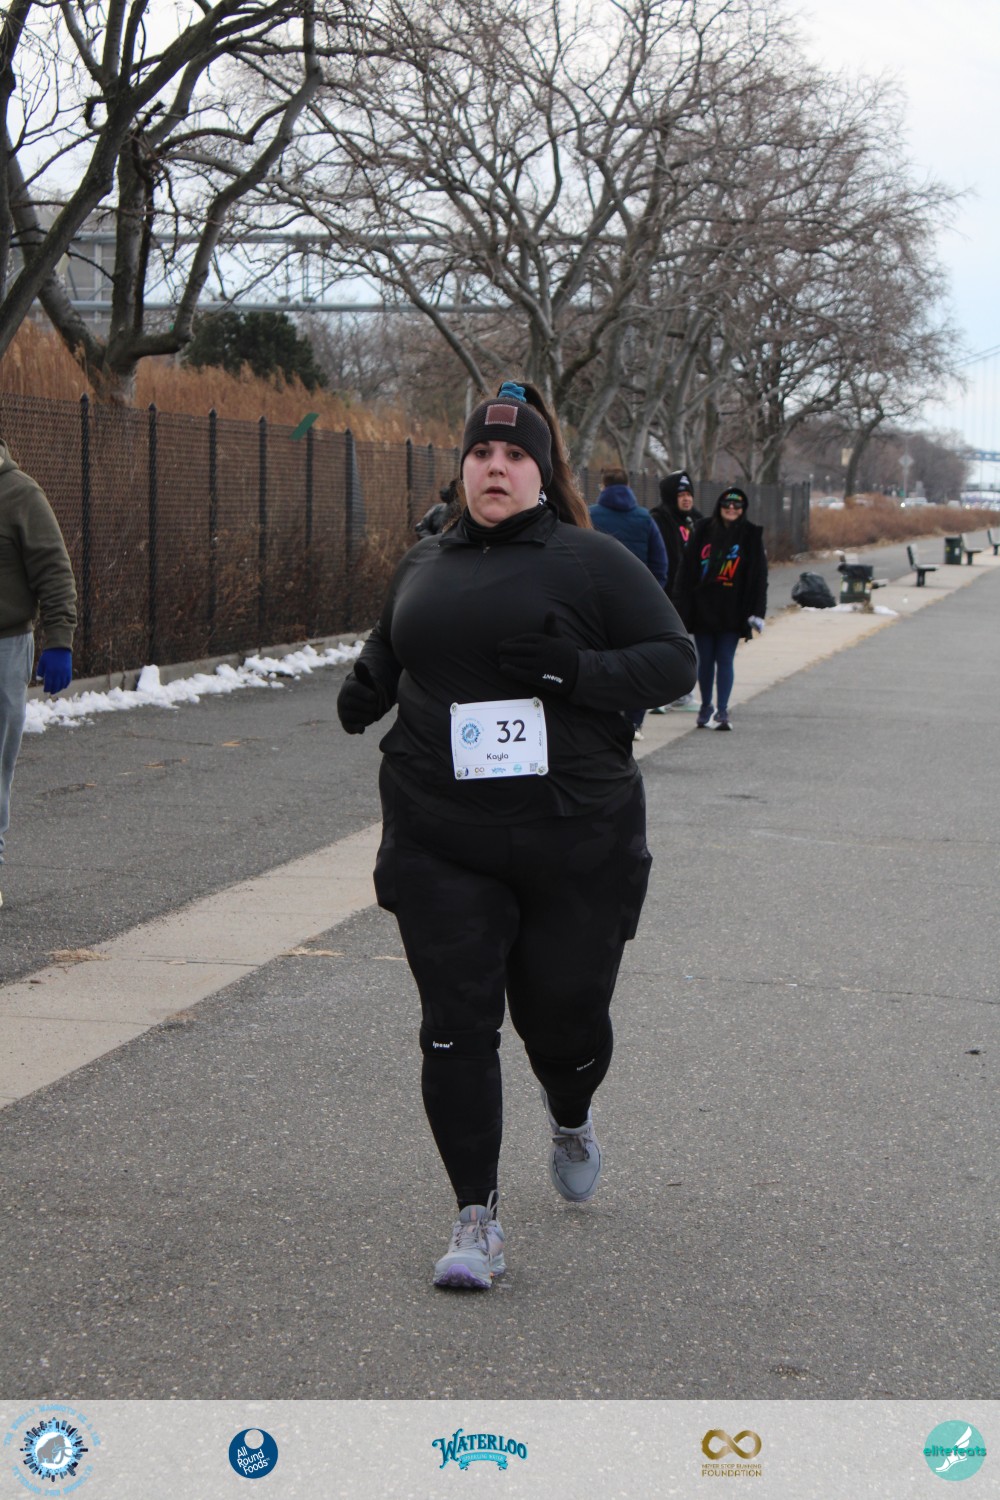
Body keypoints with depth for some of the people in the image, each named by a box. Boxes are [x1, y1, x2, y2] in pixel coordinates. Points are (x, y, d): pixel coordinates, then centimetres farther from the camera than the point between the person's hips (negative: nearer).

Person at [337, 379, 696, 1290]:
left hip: (577, 838, -3)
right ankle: (477, 1218, 5)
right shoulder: (425, 566, 12)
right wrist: (366, 687, 7)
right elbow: (389, 645, 29)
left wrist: (577, 669, -21)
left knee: (564, 1014, 8)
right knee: (456, 1025, -4)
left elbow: (675, 659, -5)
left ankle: (571, 1118, 45)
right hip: (441, 844, 3)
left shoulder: (589, 561, -2)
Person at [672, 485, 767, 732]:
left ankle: (722, 711, -4)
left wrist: (757, 611, -6)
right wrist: (681, 606, 0)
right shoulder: (703, 531, 4)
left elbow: (758, 576, 2)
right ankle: (705, 707, 22)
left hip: (732, 612, -2)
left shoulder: (751, 535, 3)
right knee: (705, 660, 9)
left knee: (725, 660, -4)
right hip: (702, 607, 2)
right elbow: (686, 569, 5)